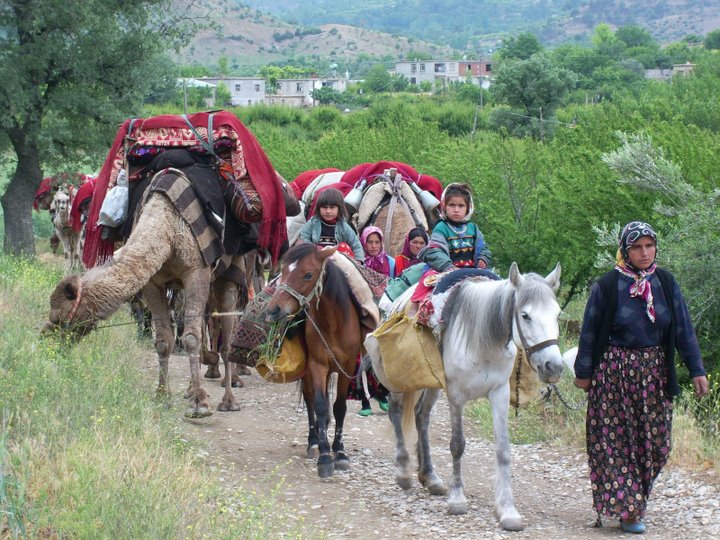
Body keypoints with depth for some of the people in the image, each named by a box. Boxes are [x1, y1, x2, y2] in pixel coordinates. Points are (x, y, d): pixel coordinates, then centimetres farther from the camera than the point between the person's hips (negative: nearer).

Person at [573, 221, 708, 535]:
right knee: (616, 441, -2)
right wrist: (584, 373, 0)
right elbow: (590, 332, -1)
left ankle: (634, 499, 23)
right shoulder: (607, 287, -7)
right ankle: (627, 509, 4)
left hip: (655, 372, 3)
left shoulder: (665, 283, 2)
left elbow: (683, 328, 3)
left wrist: (696, 370, 0)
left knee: (656, 443, 4)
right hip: (614, 373, -3)